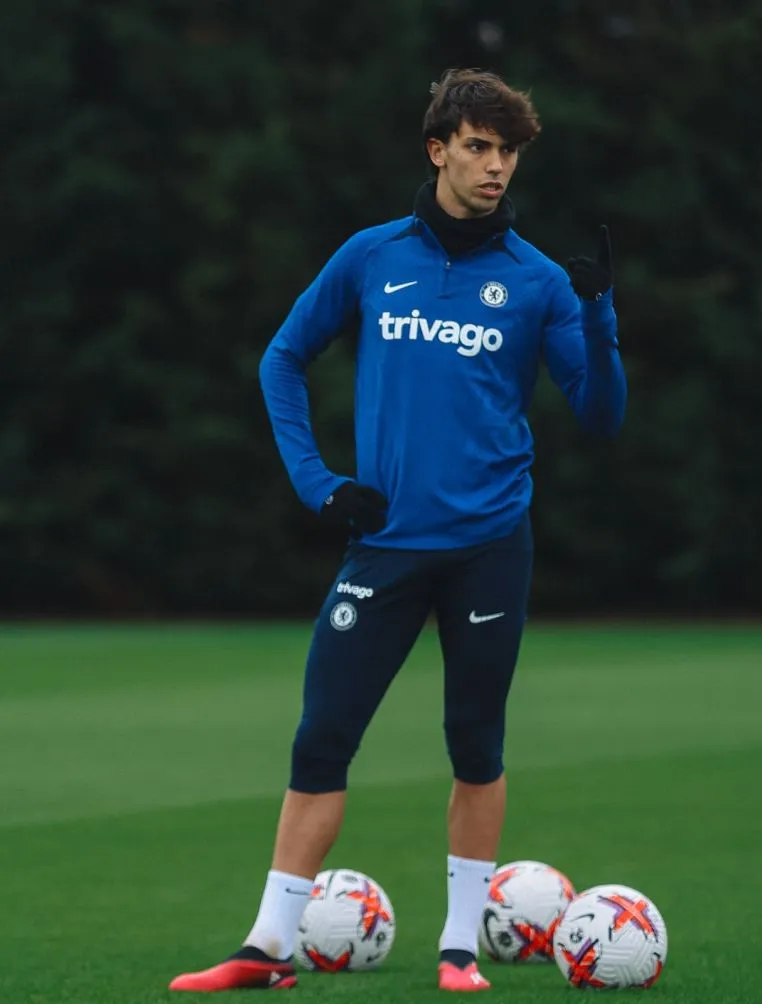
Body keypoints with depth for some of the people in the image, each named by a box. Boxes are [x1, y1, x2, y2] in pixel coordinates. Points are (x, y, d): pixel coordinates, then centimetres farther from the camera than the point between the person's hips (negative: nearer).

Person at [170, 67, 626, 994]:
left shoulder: (535, 281, 1)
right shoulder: (372, 257, 4)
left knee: (476, 749, 5)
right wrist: (316, 481, 5)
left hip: (489, 546, -1)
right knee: (321, 740, -3)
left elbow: (600, 415, 0)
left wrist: (596, 311, -15)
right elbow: (283, 360, 15)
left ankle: (460, 947, 16)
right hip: (385, 541, 1)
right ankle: (270, 948, 2)